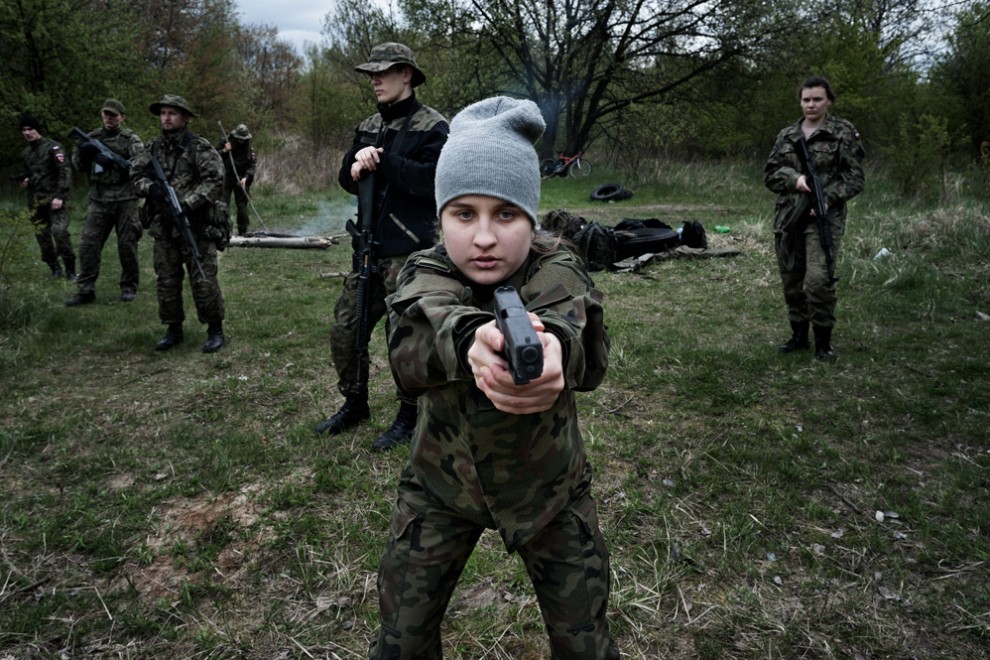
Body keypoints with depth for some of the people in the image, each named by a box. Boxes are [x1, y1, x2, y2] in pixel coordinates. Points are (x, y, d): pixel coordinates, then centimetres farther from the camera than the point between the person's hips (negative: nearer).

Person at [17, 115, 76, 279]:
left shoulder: (52, 147, -4)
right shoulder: (25, 153, 16)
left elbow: (65, 171, -12)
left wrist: (60, 196, -18)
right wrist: (25, 181, 5)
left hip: (54, 197, -7)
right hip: (35, 200, 7)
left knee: (59, 232, -18)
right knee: (42, 235, 4)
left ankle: (70, 269, -6)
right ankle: (55, 269, 15)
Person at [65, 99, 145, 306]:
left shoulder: (131, 139, 2)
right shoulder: (92, 137, 13)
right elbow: (78, 165, 12)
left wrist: (114, 162, -22)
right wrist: (82, 152, -10)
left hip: (125, 200, -3)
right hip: (99, 200, 3)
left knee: (127, 245, 1)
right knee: (88, 244, -1)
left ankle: (129, 286, 15)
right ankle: (86, 290, 5)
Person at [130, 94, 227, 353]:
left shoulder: (199, 147, -7)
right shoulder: (153, 148, 11)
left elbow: (215, 180, -15)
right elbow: (136, 174, 13)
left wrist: (188, 203, -21)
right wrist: (150, 187, -10)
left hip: (196, 225, -6)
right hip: (163, 227, 6)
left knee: (203, 281, -4)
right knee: (166, 282, 10)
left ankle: (215, 330, 8)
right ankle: (174, 329, 22)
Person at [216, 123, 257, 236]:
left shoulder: (250, 150, 0)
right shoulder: (225, 144, 0)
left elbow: (252, 166, -7)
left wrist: (245, 177, -22)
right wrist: (224, 151, -14)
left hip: (241, 180, 1)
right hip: (226, 179, 0)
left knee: (242, 205, 2)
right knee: (223, 203, -9)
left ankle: (243, 230, 10)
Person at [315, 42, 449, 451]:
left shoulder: (432, 127, -6)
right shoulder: (369, 127, 16)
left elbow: (430, 179, -19)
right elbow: (346, 179, 15)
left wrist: (381, 160, -15)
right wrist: (357, 165, -8)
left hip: (409, 251, -7)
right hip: (369, 246, 8)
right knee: (345, 330, 11)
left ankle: (408, 416, 17)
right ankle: (354, 403, 30)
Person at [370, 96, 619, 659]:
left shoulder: (558, 271, -18)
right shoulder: (426, 273, -15)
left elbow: (589, 347, -40)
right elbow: (413, 336, -40)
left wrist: (551, 350, -66)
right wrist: (471, 340, -64)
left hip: (548, 486, 0)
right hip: (440, 485, 1)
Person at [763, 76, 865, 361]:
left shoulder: (844, 133, 2)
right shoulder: (786, 135, 13)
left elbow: (855, 178, -1)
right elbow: (770, 174, 9)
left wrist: (828, 198, -16)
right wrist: (794, 179, -11)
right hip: (788, 217, 4)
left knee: (818, 279, -16)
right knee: (791, 279, 9)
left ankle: (823, 341, -1)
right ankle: (799, 334, 24)